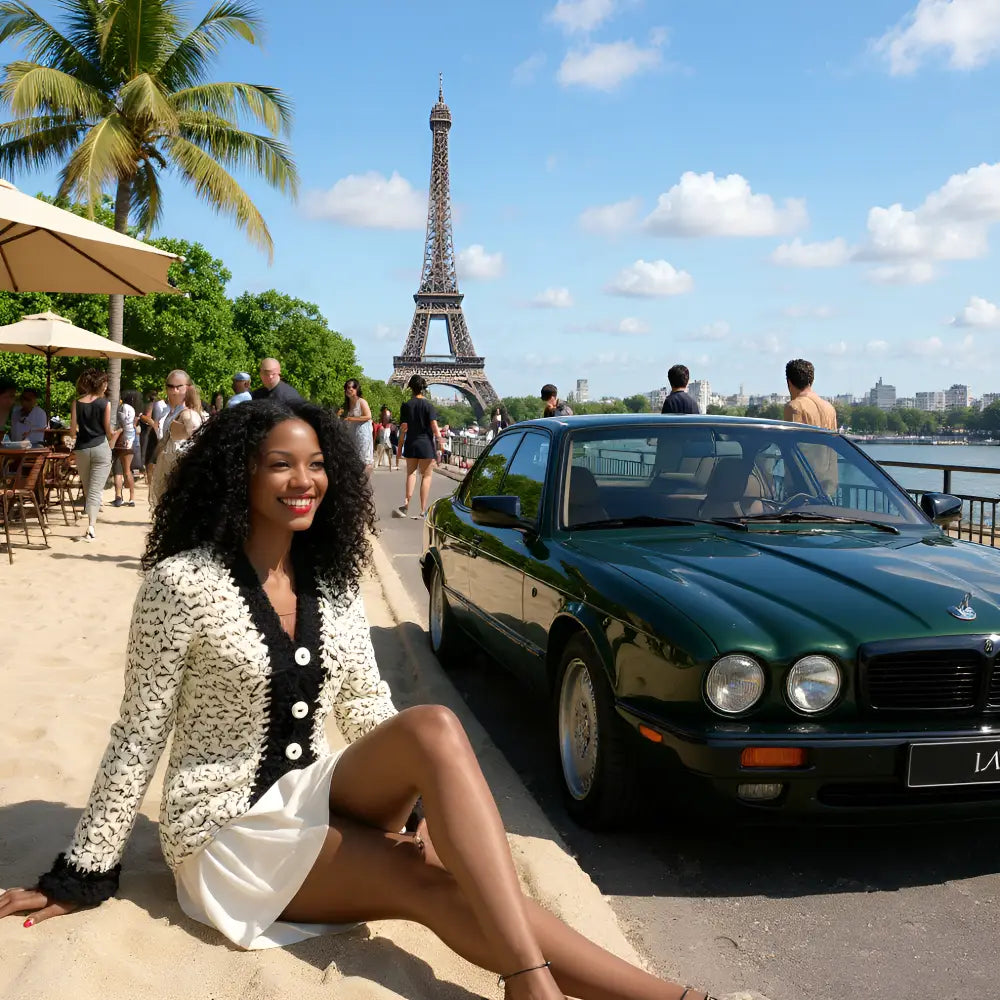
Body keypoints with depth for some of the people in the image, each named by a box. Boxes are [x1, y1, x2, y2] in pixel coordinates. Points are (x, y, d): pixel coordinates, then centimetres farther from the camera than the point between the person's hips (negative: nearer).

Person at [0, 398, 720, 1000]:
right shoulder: (183, 581, -13)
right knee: (434, 887, -27)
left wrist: (423, 805, -5)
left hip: (316, 798, 5)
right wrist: (83, 877, -3)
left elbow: (369, 709, 8)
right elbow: (140, 733, -8)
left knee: (433, 728, -27)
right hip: (227, 829, -5)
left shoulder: (335, 584, 4)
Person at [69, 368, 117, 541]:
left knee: (87, 489, 17)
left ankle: (92, 522, 24)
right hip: (100, 447, -3)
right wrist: (113, 436, 18)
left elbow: (72, 431, -1)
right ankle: (92, 526, -18)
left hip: (81, 449, 3)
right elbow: (108, 430, -3)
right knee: (95, 490, -4)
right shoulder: (105, 403, -6)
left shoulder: (76, 402, 1)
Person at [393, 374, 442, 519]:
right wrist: (440, 441, -5)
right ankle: (423, 510, 2)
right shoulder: (428, 405, -6)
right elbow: (434, 426, -11)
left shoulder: (406, 405, 0)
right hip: (426, 444, -2)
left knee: (411, 472, 18)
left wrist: (399, 447, 6)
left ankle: (407, 502, -4)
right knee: (426, 476, 5)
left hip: (410, 444, 3)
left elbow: (403, 428, 0)